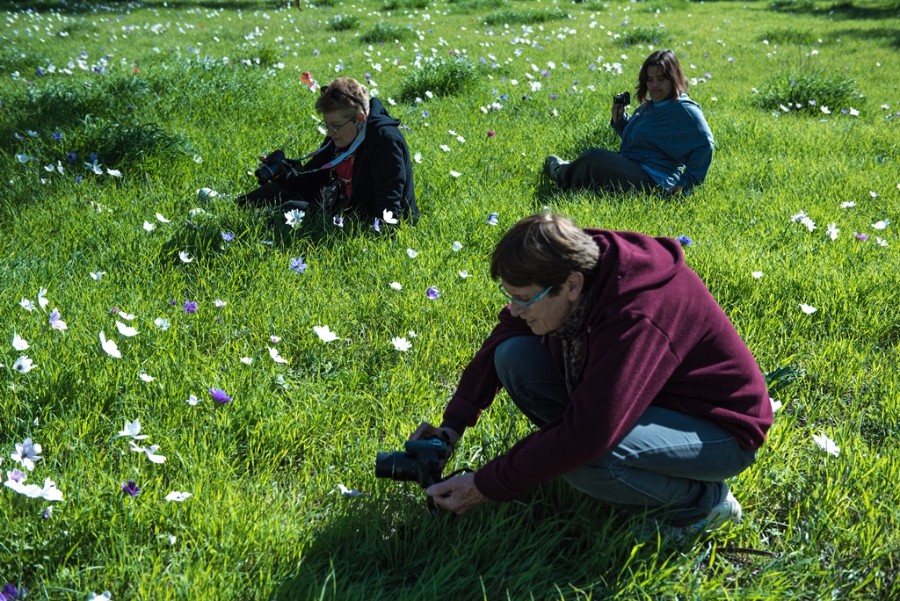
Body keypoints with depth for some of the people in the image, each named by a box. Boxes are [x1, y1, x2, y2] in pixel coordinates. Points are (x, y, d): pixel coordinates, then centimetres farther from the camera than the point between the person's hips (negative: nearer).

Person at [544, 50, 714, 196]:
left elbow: (704, 144, -18)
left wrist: (687, 182, -20)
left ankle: (562, 175, 8)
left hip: (653, 180, -10)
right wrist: (619, 119, 9)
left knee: (594, 157, -17)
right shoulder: (648, 107, 17)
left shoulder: (685, 110, -11)